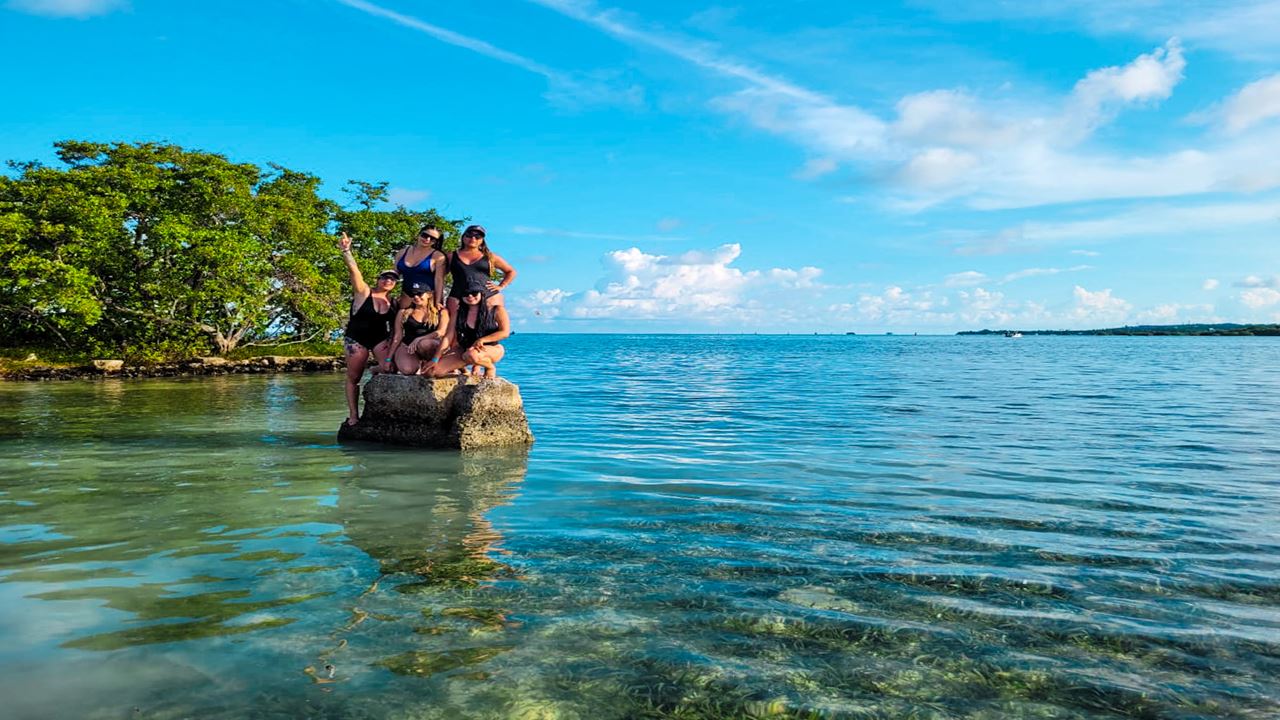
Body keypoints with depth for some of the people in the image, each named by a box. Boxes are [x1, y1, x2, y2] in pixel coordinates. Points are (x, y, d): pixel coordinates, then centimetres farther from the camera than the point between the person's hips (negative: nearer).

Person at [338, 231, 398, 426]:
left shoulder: (392, 301, 2)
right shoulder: (363, 292, -9)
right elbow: (354, 270, -25)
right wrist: (346, 251, -40)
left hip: (380, 338, 3)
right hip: (357, 338, -3)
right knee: (353, 378, 5)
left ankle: (376, 368, 11)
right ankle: (353, 415, 16)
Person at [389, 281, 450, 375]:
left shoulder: (441, 311, 3)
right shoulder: (404, 312, 7)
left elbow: (441, 332, -10)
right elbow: (397, 336, 7)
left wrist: (418, 339, -22)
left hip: (432, 345, -1)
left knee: (424, 343, -37)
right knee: (407, 369, -29)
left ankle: (429, 363, -4)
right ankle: (418, 363, 7)